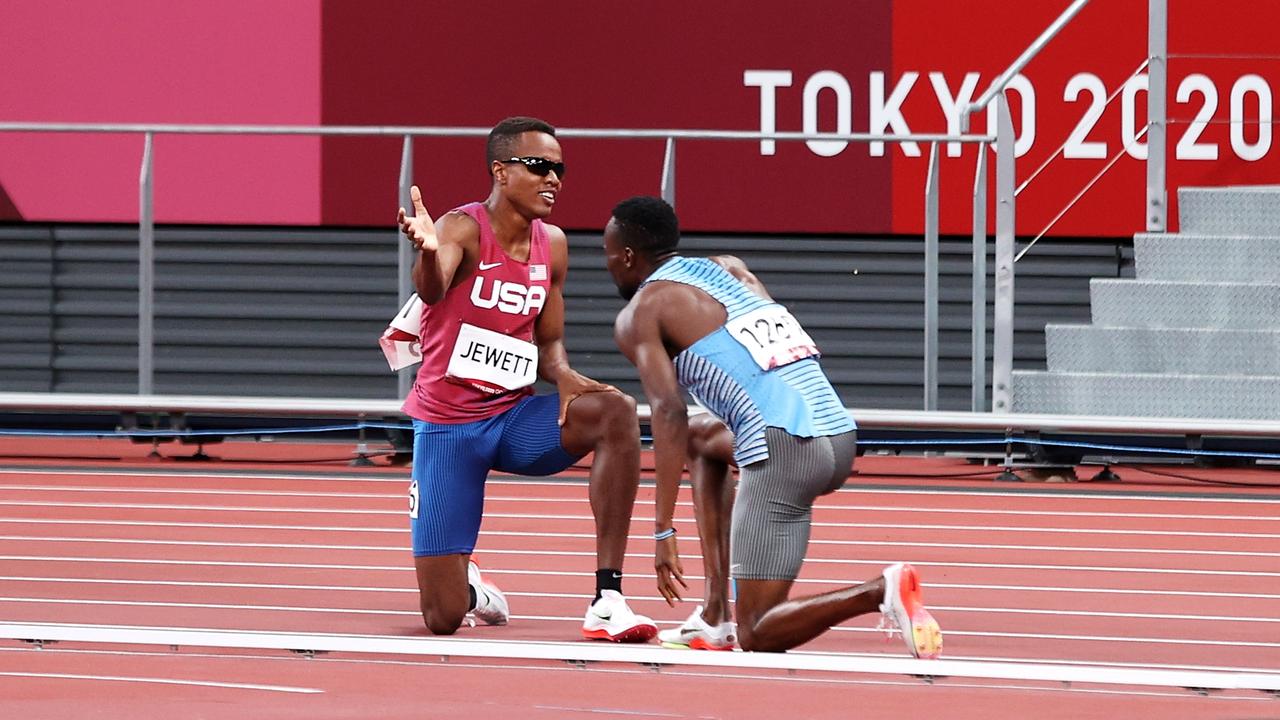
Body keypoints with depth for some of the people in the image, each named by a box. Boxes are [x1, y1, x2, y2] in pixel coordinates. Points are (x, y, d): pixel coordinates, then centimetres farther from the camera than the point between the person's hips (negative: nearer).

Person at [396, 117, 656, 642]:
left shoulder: (552, 246, 5)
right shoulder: (463, 230, -14)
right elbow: (432, 291, -37)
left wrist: (563, 375, -8)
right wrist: (428, 254, -62)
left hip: (514, 419, 5)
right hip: (447, 424, -5)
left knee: (617, 413, -27)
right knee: (443, 619, -7)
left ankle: (607, 599, -24)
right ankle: (468, 586, 36)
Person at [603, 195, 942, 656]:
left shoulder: (640, 314, 6)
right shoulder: (729, 269, 26)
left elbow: (669, 413, -7)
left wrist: (664, 531, -9)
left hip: (783, 449, -8)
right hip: (841, 436, 8)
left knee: (757, 637, -2)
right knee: (700, 440, 35)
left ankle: (881, 592, -27)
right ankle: (715, 617, 28)